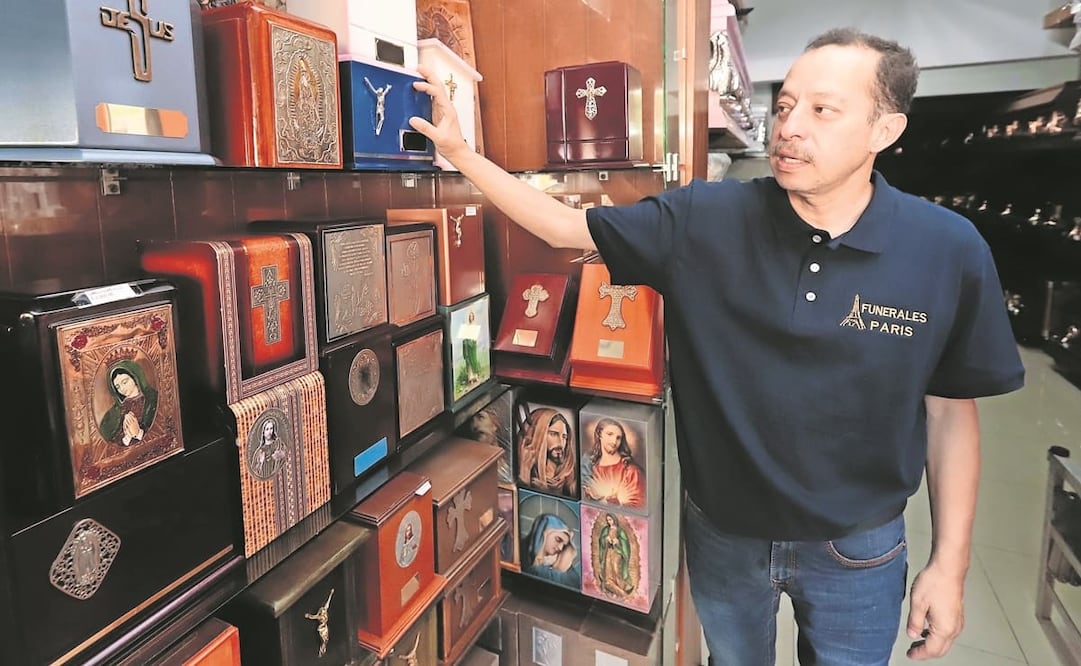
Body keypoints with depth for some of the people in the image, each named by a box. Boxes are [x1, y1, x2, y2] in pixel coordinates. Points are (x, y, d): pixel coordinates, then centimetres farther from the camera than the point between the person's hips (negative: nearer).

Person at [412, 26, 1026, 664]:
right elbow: (566, 226, -9)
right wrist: (461, 150, -17)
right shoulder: (703, 219, -16)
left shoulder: (951, 250, -15)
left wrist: (949, 564, -3)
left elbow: (953, 409, -5)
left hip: (858, 549, 0)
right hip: (722, 534, 1)